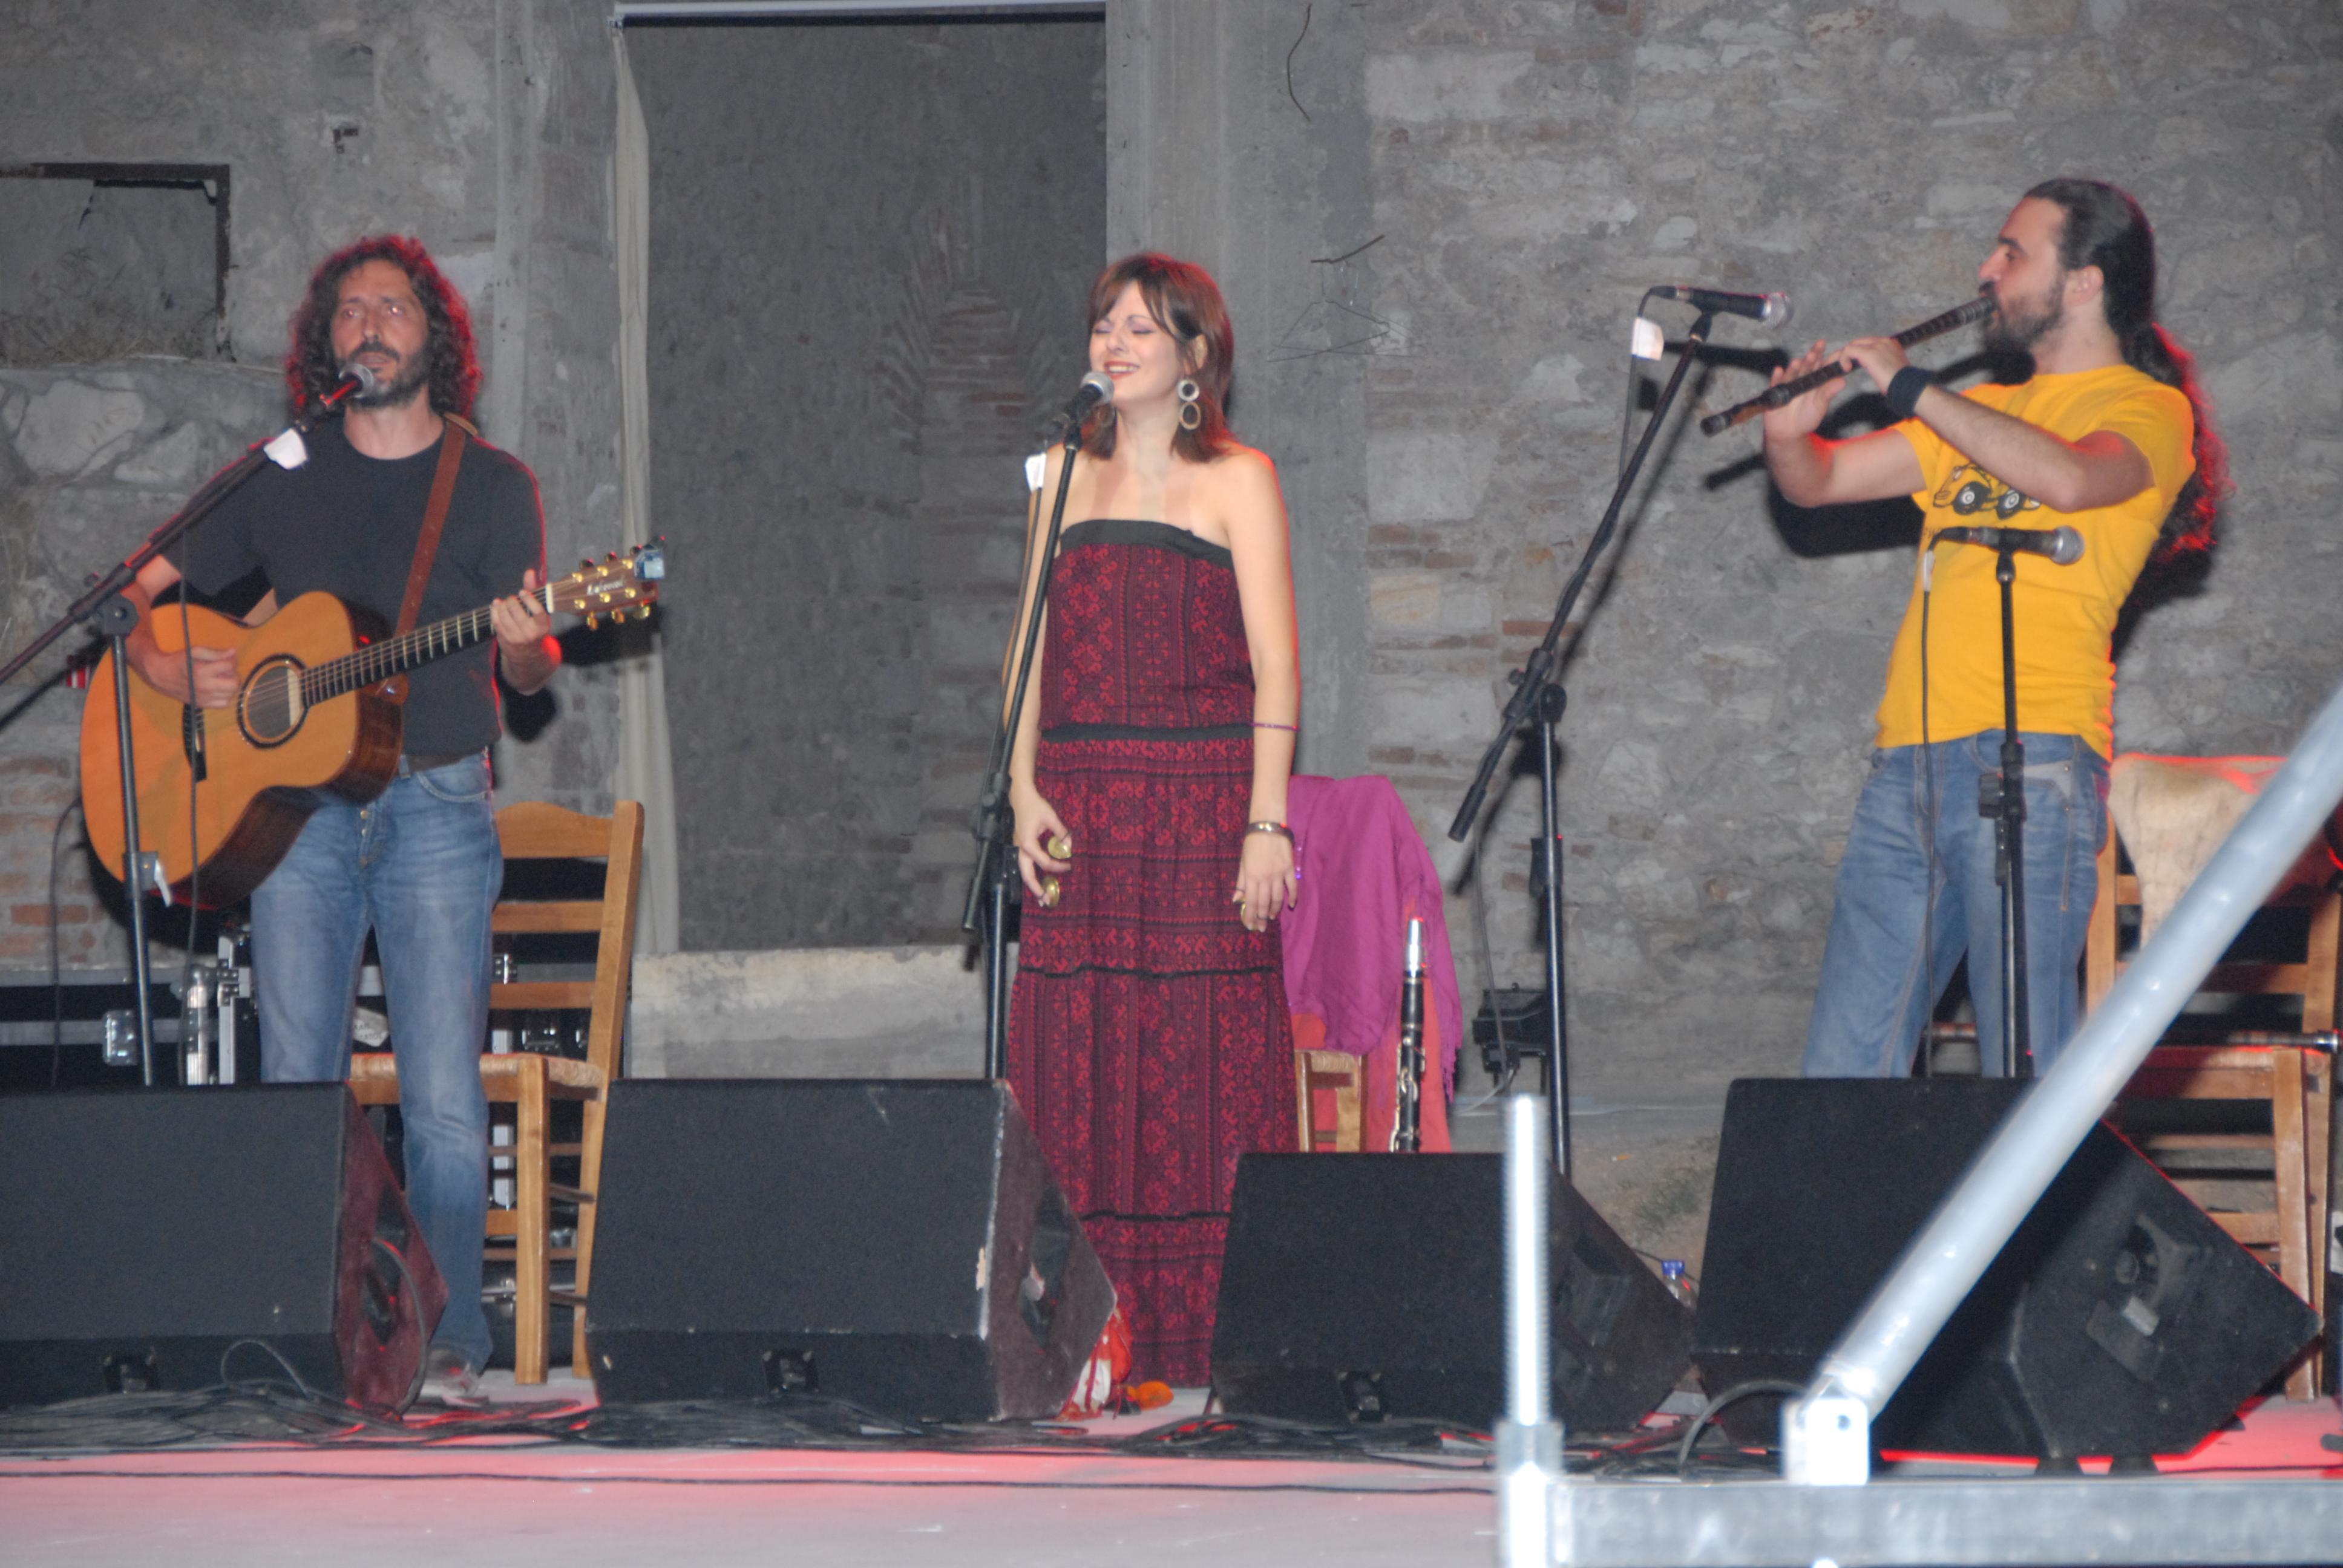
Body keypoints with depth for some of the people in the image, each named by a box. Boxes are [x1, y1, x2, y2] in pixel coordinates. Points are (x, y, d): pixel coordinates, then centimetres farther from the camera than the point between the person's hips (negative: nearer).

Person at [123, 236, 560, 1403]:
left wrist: (525, 644, -21)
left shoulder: (491, 485, 6)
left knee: (443, 1104, -9)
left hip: (435, 810, -2)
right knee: (295, 1088, 1)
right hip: (293, 809, 2)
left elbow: (528, 673, 3)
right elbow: (144, 594, 15)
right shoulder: (281, 482, 11)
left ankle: (446, 1339, -4)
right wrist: (171, 669, -6)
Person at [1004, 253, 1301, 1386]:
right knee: (1079, 1066, 0)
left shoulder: (1237, 482, 2)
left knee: (1200, 1064, -7)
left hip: (1201, 801, -4)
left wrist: (1266, 821, -12)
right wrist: (1025, 790, 1)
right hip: (1081, 806, 4)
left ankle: (1197, 1342, -5)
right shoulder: (1069, 475, 16)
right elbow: (1034, 644, 15)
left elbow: (1275, 664, -3)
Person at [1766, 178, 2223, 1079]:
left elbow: (2066, 476, -20)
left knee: (2027, 1067, -11)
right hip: (1907, 766, 7)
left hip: (2028, 762, -7)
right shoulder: (1982, 413, 25)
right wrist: (1790, 434, 3)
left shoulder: (2148, 409, 2)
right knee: (1845, 1068, 3)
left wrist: (1911, 388, -13)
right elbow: (1816, 484, 26)